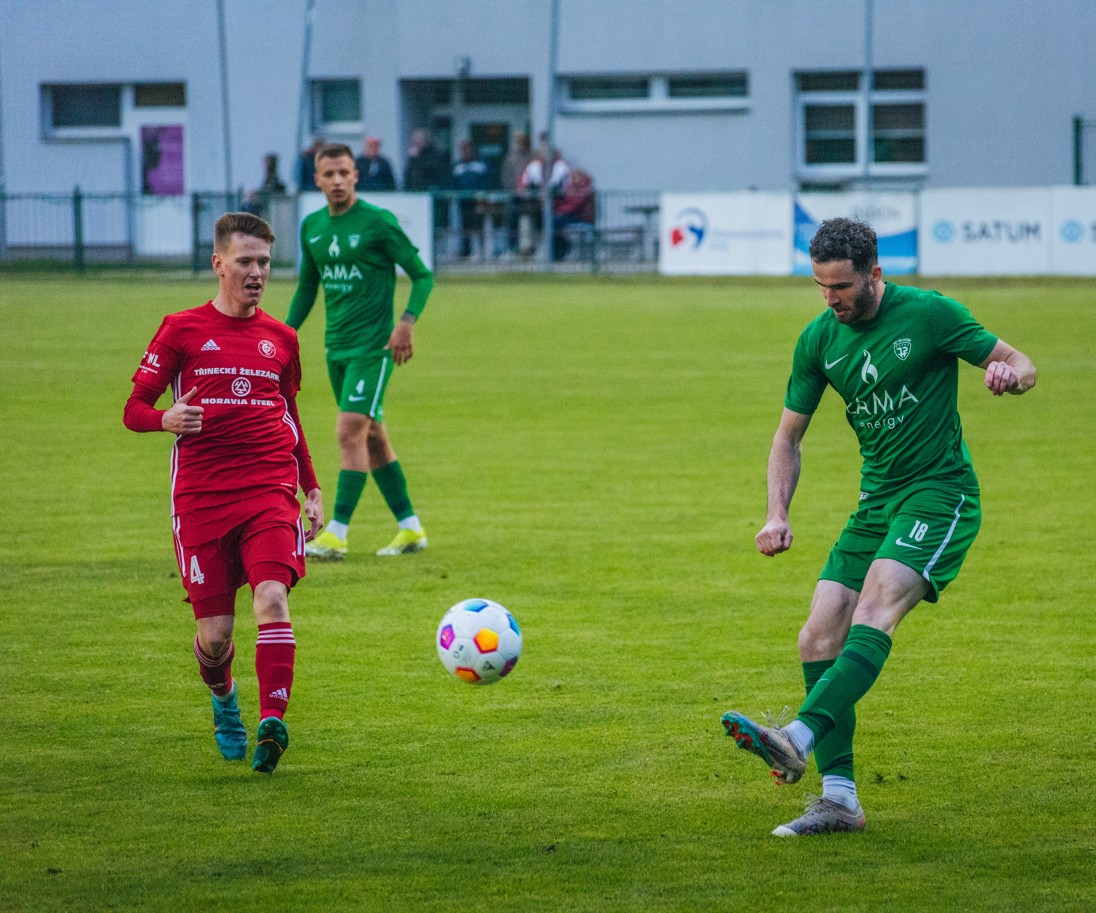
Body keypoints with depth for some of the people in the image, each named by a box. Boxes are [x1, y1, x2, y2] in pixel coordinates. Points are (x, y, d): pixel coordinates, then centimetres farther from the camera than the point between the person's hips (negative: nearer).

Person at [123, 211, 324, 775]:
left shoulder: (280, 338, 14)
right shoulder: (182, 330, 4)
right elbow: (133, 410, 4)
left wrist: (312, 489, 20)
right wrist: (166, 420, -19)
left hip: (271, 490, 1)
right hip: (200, 496, -1)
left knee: (272, 598, -23)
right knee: (215, 632, -1)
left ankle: (272, 723, -31)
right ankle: (224, 703, 33)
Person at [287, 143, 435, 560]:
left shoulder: (378, 222, -10)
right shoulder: (312, 226, 9)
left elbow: (422, 275, -6)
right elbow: (307, 286, 22)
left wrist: (406, 322, -19)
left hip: (372, 346, -7)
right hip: (337, 347, 7)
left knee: (350, 432, -14)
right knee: (372, 437, 11)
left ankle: (337, 535, -13)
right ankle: (410, 528, 20)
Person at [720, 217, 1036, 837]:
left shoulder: (928, 313, -9)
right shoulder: (819, 338, 5)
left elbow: (1020, 363, -2)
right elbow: (789, 437, 13)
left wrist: (1009, 373, -27)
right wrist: (778, 515, -2)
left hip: (941, 495, -6)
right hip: (877, 502, 7)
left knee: (874, 609, -28)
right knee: (819, 638, -5)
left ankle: (799, 739, -44)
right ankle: (840, 798, -2)